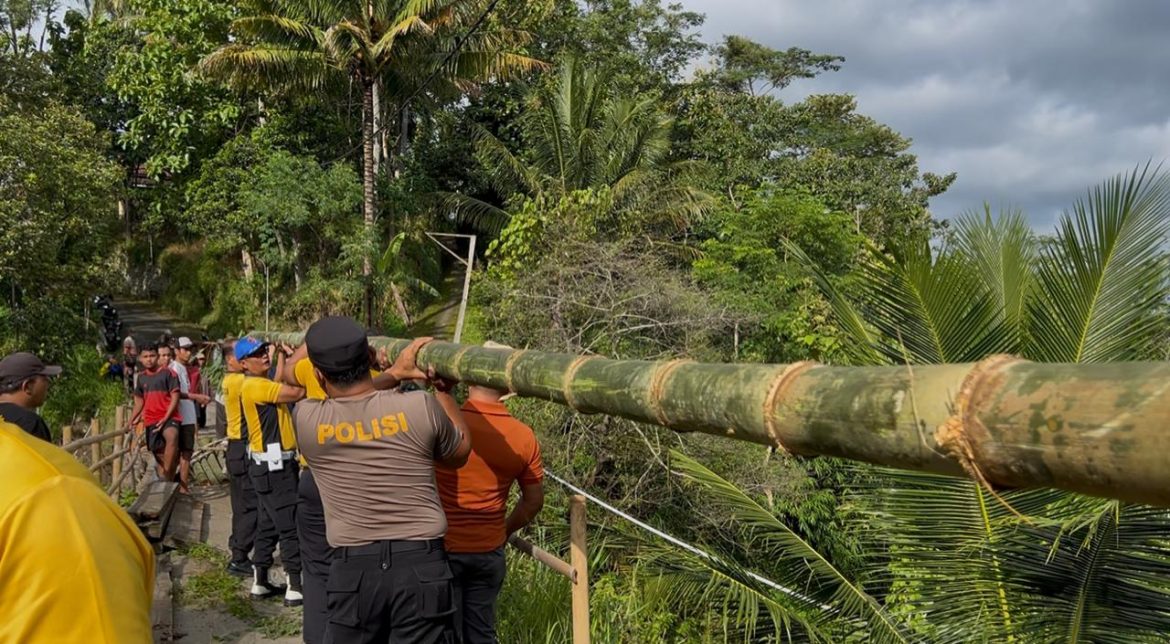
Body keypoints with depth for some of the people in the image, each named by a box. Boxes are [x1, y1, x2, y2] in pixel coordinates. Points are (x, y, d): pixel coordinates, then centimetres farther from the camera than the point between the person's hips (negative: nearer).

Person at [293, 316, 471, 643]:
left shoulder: (307, 420, -5)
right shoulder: (421, 407, -8)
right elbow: (460, 452, 13)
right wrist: (444, 389, 21)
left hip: (353, 569, 1)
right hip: (421, 565, -1)